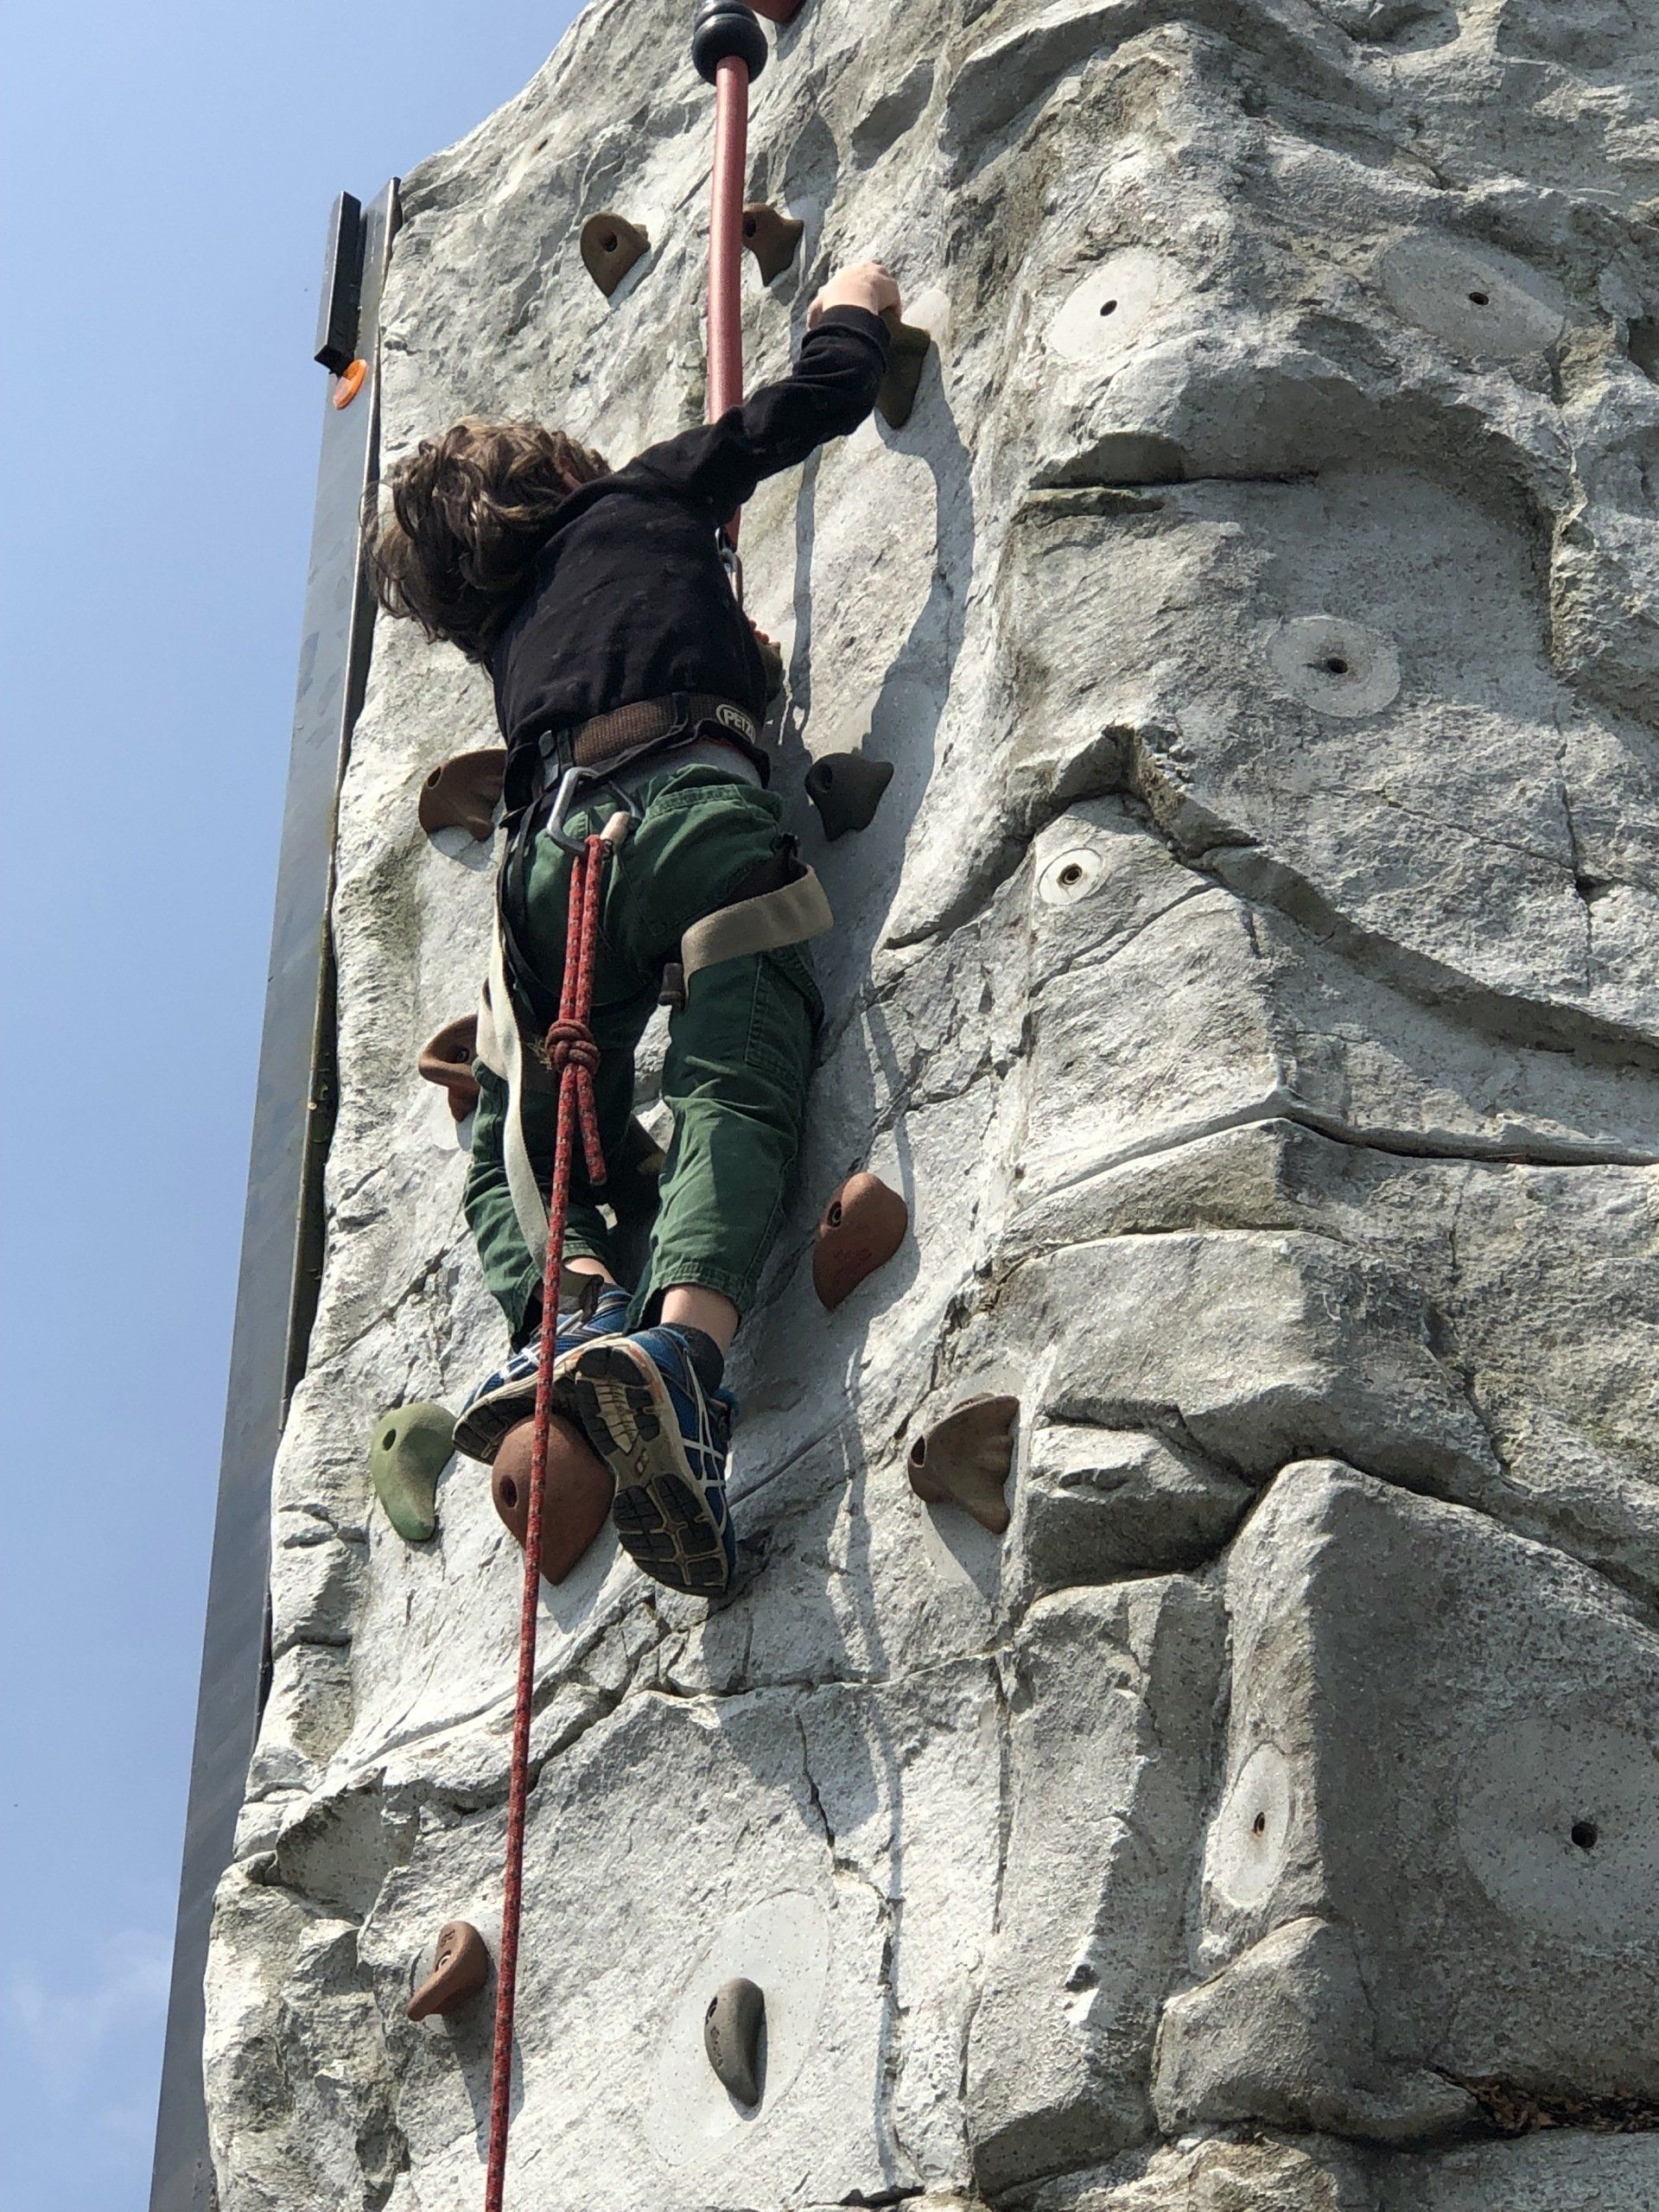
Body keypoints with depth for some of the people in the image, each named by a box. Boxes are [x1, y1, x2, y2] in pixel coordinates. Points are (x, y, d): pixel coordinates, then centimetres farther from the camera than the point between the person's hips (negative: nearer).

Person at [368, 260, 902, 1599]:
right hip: (693, 797, -4)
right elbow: (828, 392, 24)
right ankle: (681, 1342, -45)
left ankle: (571, 1305, -20)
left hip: (554, 838, 4)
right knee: (735, 1097, -18)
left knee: (518, 1142, 12)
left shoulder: (506, 627, 36)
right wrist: (853, 305, 44)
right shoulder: (639, 498, 27)